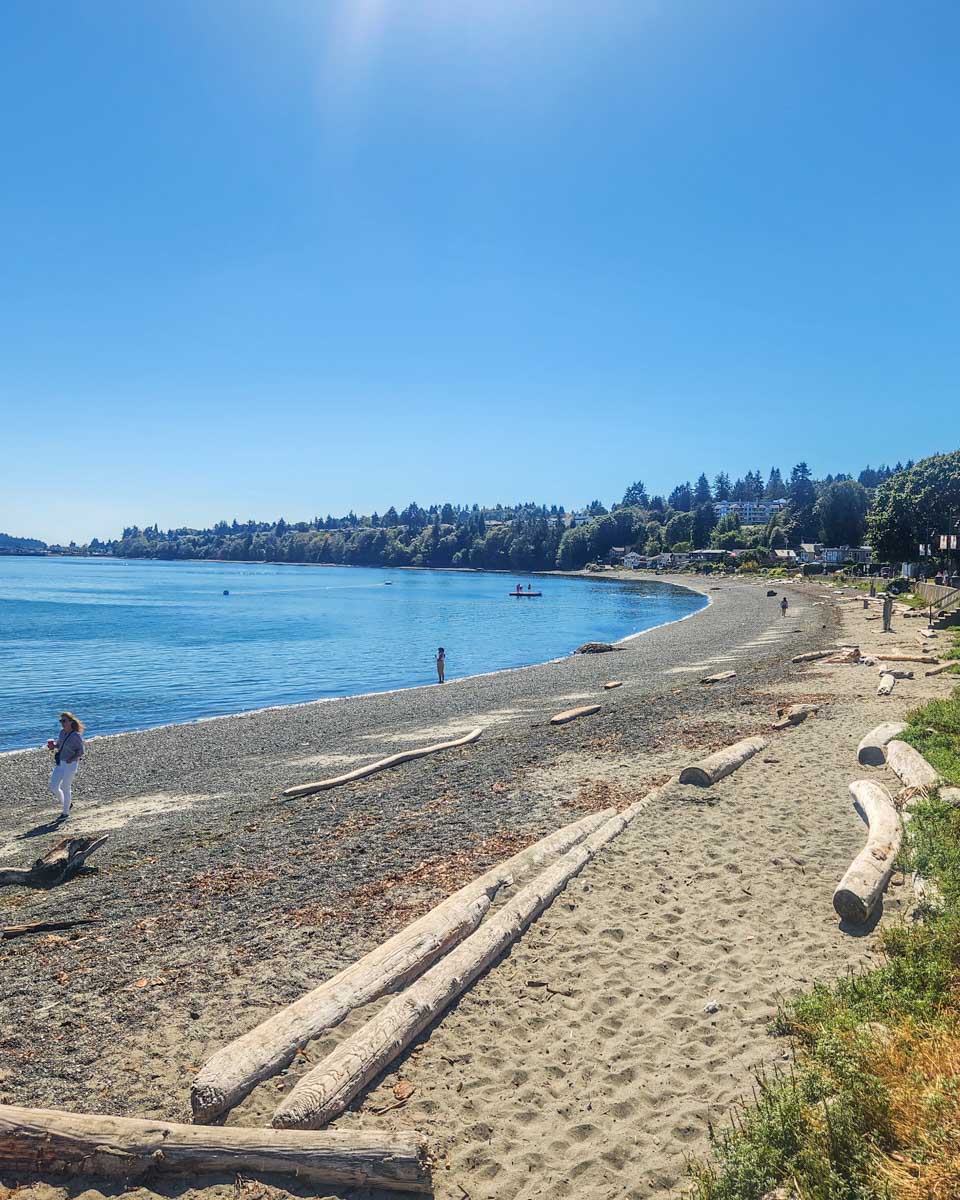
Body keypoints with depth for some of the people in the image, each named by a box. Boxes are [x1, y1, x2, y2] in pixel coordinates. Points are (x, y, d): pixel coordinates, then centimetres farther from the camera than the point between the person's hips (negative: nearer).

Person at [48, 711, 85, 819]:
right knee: (53, 787, 5)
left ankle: (66, 812, 21)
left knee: (65, 788, 3)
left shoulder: (76, 736, -18)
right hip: (60, 763, 7)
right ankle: (66, 804, 31)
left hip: (70, 764, -7)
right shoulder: (62, 732, 3)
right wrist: (53, 746, -1)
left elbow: (81, 752, -16)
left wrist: (71, 759, -32)